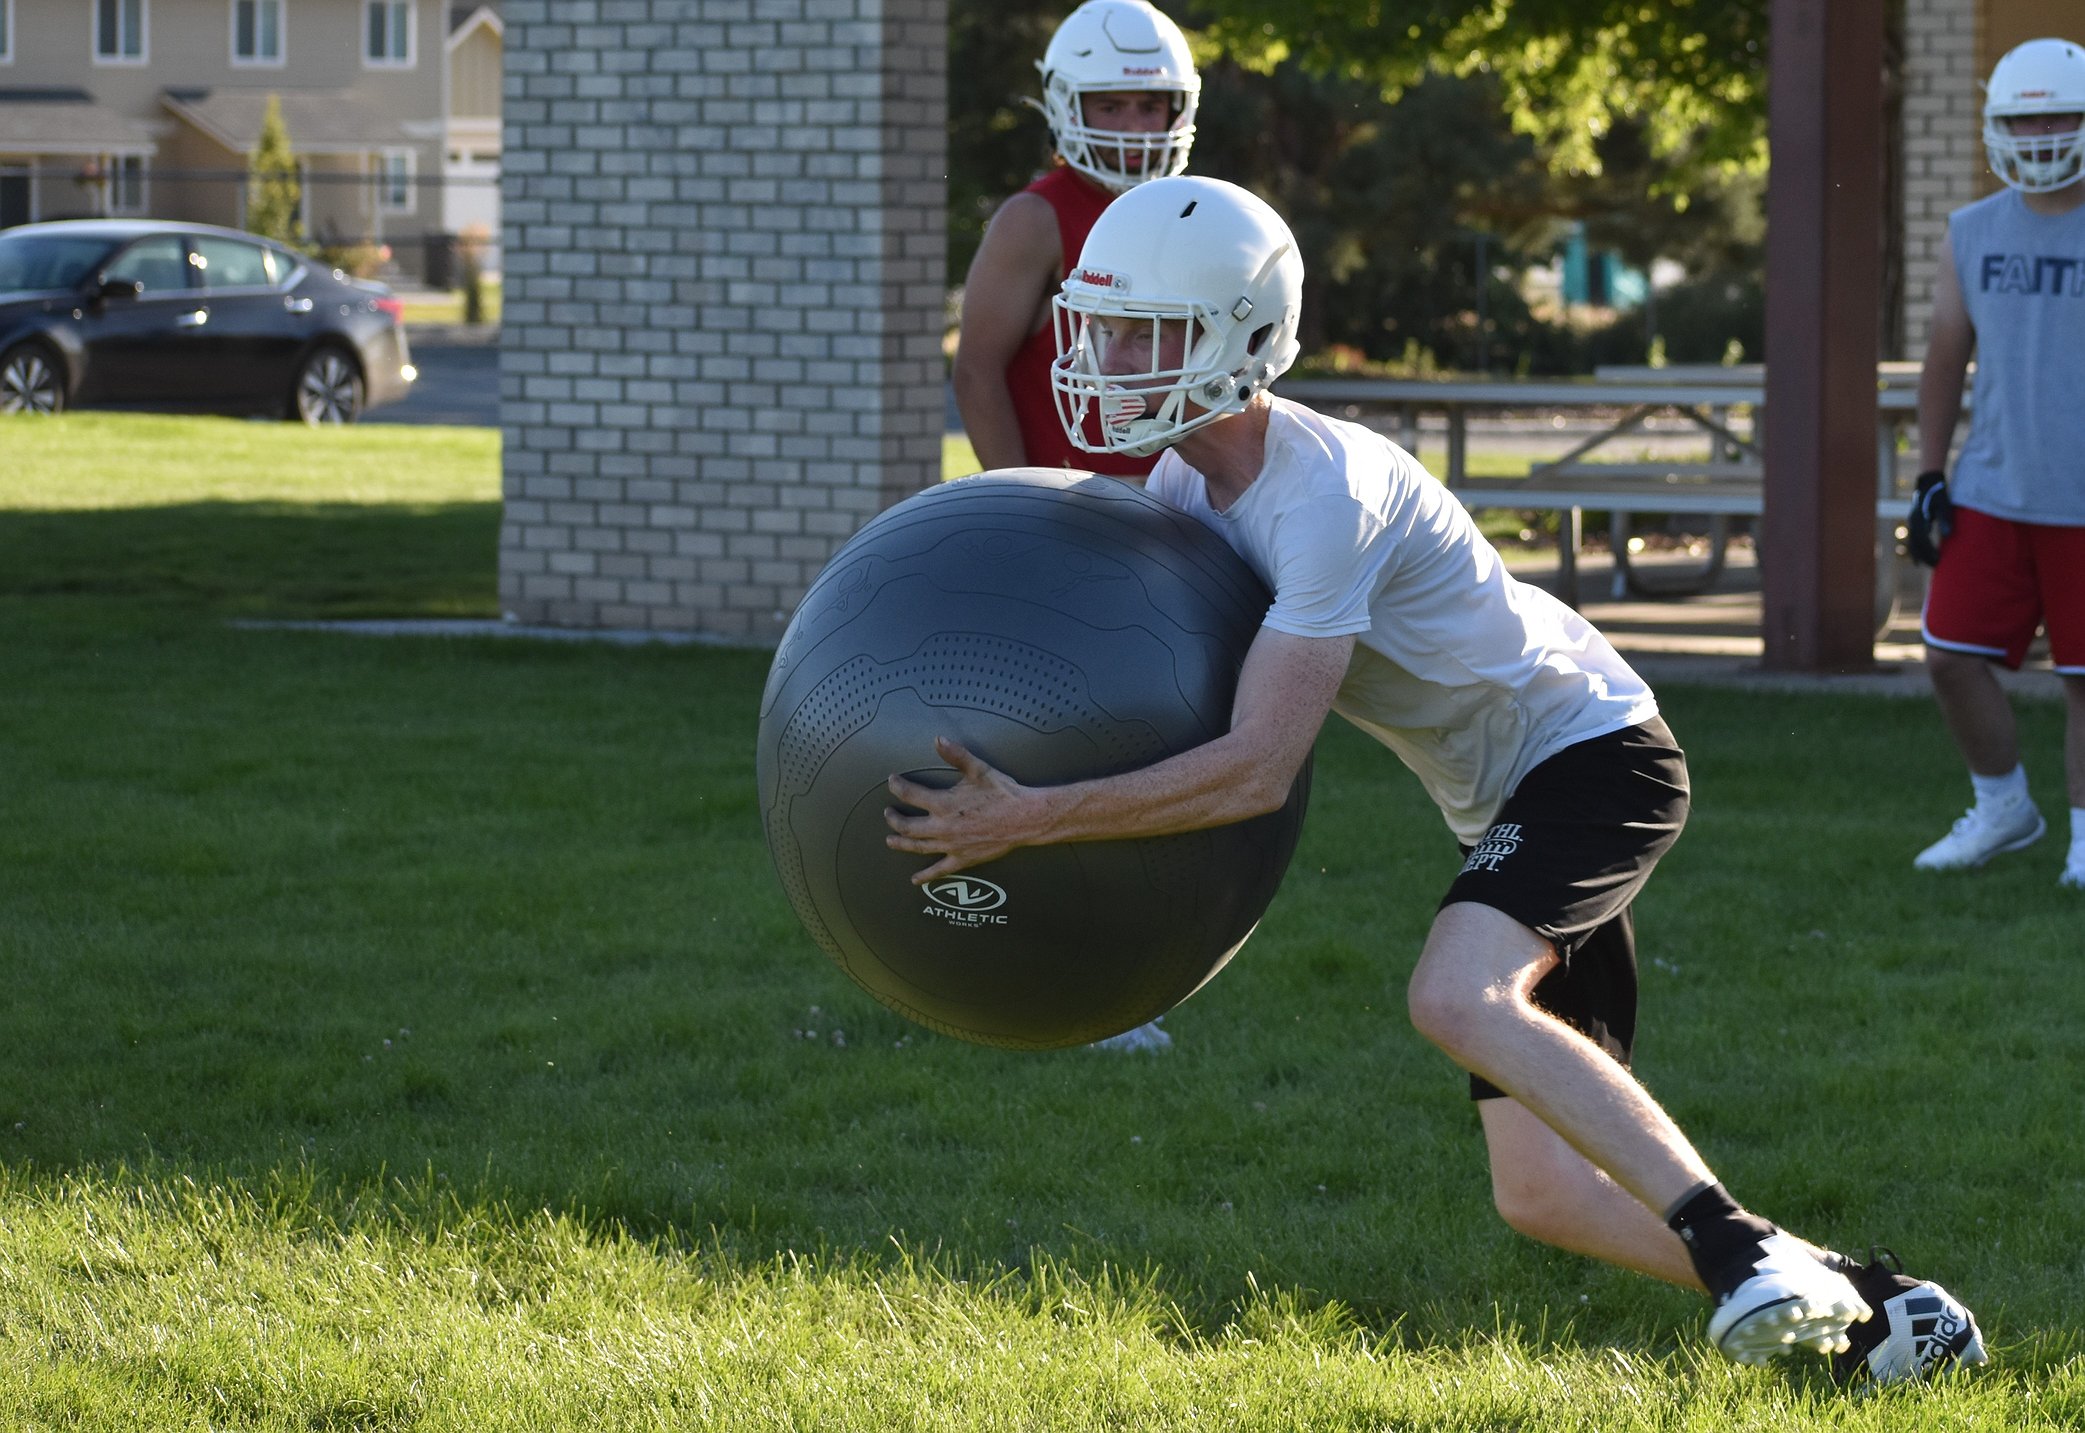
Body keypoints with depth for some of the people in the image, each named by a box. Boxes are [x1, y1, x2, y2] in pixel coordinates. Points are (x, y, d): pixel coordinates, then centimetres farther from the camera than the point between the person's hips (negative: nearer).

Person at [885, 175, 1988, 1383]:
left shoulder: (1327, 490, -26)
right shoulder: (1189, 483, 2)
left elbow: (1258, 771, -31)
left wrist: (1036, 818, -33)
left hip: (1591, 752, -9)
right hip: (1511, 804, 9)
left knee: (1460, 999, -35)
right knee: (1543, 1194, 1)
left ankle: (1743, 1250, -31)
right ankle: (1856, 1301, 10)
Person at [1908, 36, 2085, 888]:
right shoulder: (1974, 234, 7)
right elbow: (1945, 361, 14)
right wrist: (1930, 480, 9)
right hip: (1992, 492, 4)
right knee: (1952, 658, 0)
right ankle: (2002, 809, 21)